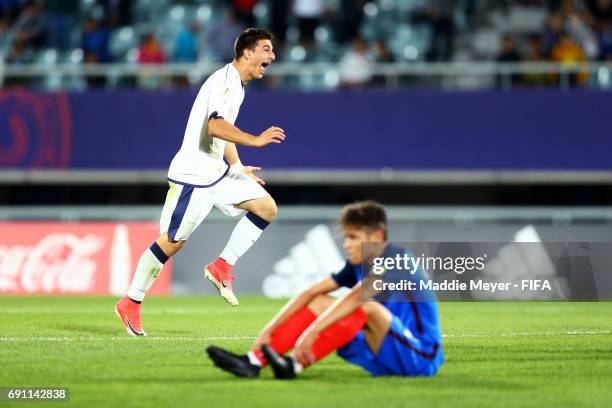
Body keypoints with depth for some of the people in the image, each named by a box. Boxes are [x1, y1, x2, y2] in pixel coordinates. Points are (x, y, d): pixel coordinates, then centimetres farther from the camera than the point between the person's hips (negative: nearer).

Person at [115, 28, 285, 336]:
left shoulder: (236, 85, 14)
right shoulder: (225, 80, -17)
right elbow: (215, 126, -31)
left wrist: (238, 168, 33)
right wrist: (255, 140, -34)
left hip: (217, 172, 9)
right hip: (193, 175, -9)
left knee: (267, 207, 1)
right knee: (172, 241, -5)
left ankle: (222, 267, 3)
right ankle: (130, 304, 6)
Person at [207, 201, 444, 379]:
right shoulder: (359, 264, 8)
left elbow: (354, 298, -32)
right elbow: (311, 293, 3)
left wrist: (311, 333, -39)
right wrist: (269, 330, -6)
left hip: (421, 358, -8)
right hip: (384, 358, 8)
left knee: (367, 307, -33)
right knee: (319, 302, 2)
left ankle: (295, 364, -36)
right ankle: (254, 361, -14)